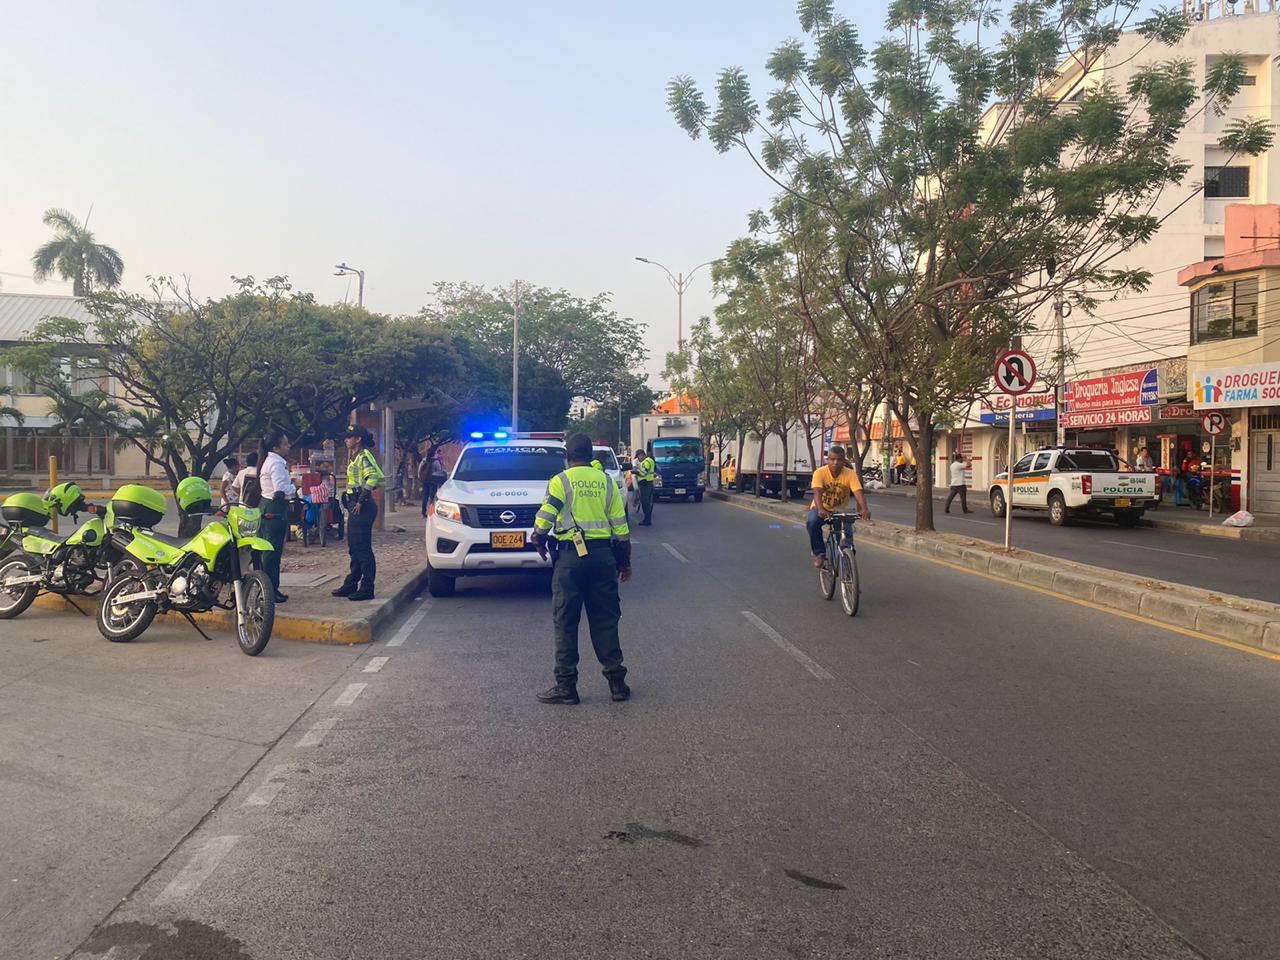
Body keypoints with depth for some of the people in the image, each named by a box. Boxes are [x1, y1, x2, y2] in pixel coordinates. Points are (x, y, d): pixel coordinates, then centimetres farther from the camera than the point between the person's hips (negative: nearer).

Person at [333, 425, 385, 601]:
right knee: (354, 547, 15)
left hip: (362, 506, -10)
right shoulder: (355, 457, 18)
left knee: (363, 548, -6)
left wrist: (361, 501, -22)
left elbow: (372, 478, -27)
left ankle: (367, 589, -2)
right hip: (355, 505, 10)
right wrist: (353, 503, 16)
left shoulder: (364, 455, -13)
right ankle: (351, 585, 24)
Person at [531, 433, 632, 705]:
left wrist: (538, 540, 14)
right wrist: (625, 562, 17)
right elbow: (620, 526, 8)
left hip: (571, 554, -3)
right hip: (603, 555, 4)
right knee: (605, 620, 11)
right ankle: (616, 680, 13)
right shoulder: (606, 482, 9)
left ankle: (566, 685, 5)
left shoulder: (561, 481, -3)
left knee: (566, 621, 3)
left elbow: (544, 518, -7)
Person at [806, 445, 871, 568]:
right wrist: (820, 509, -52)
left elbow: (858, 492, -28)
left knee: (847, 532, -24)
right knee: (812, 522, -32)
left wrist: (864, 509, -48)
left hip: (840, 510, 1)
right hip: (821, 509, -1)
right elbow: (817, 492, -32)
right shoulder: (820, 473, -19)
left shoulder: (850, 474, -16)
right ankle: (819, 553, -14)